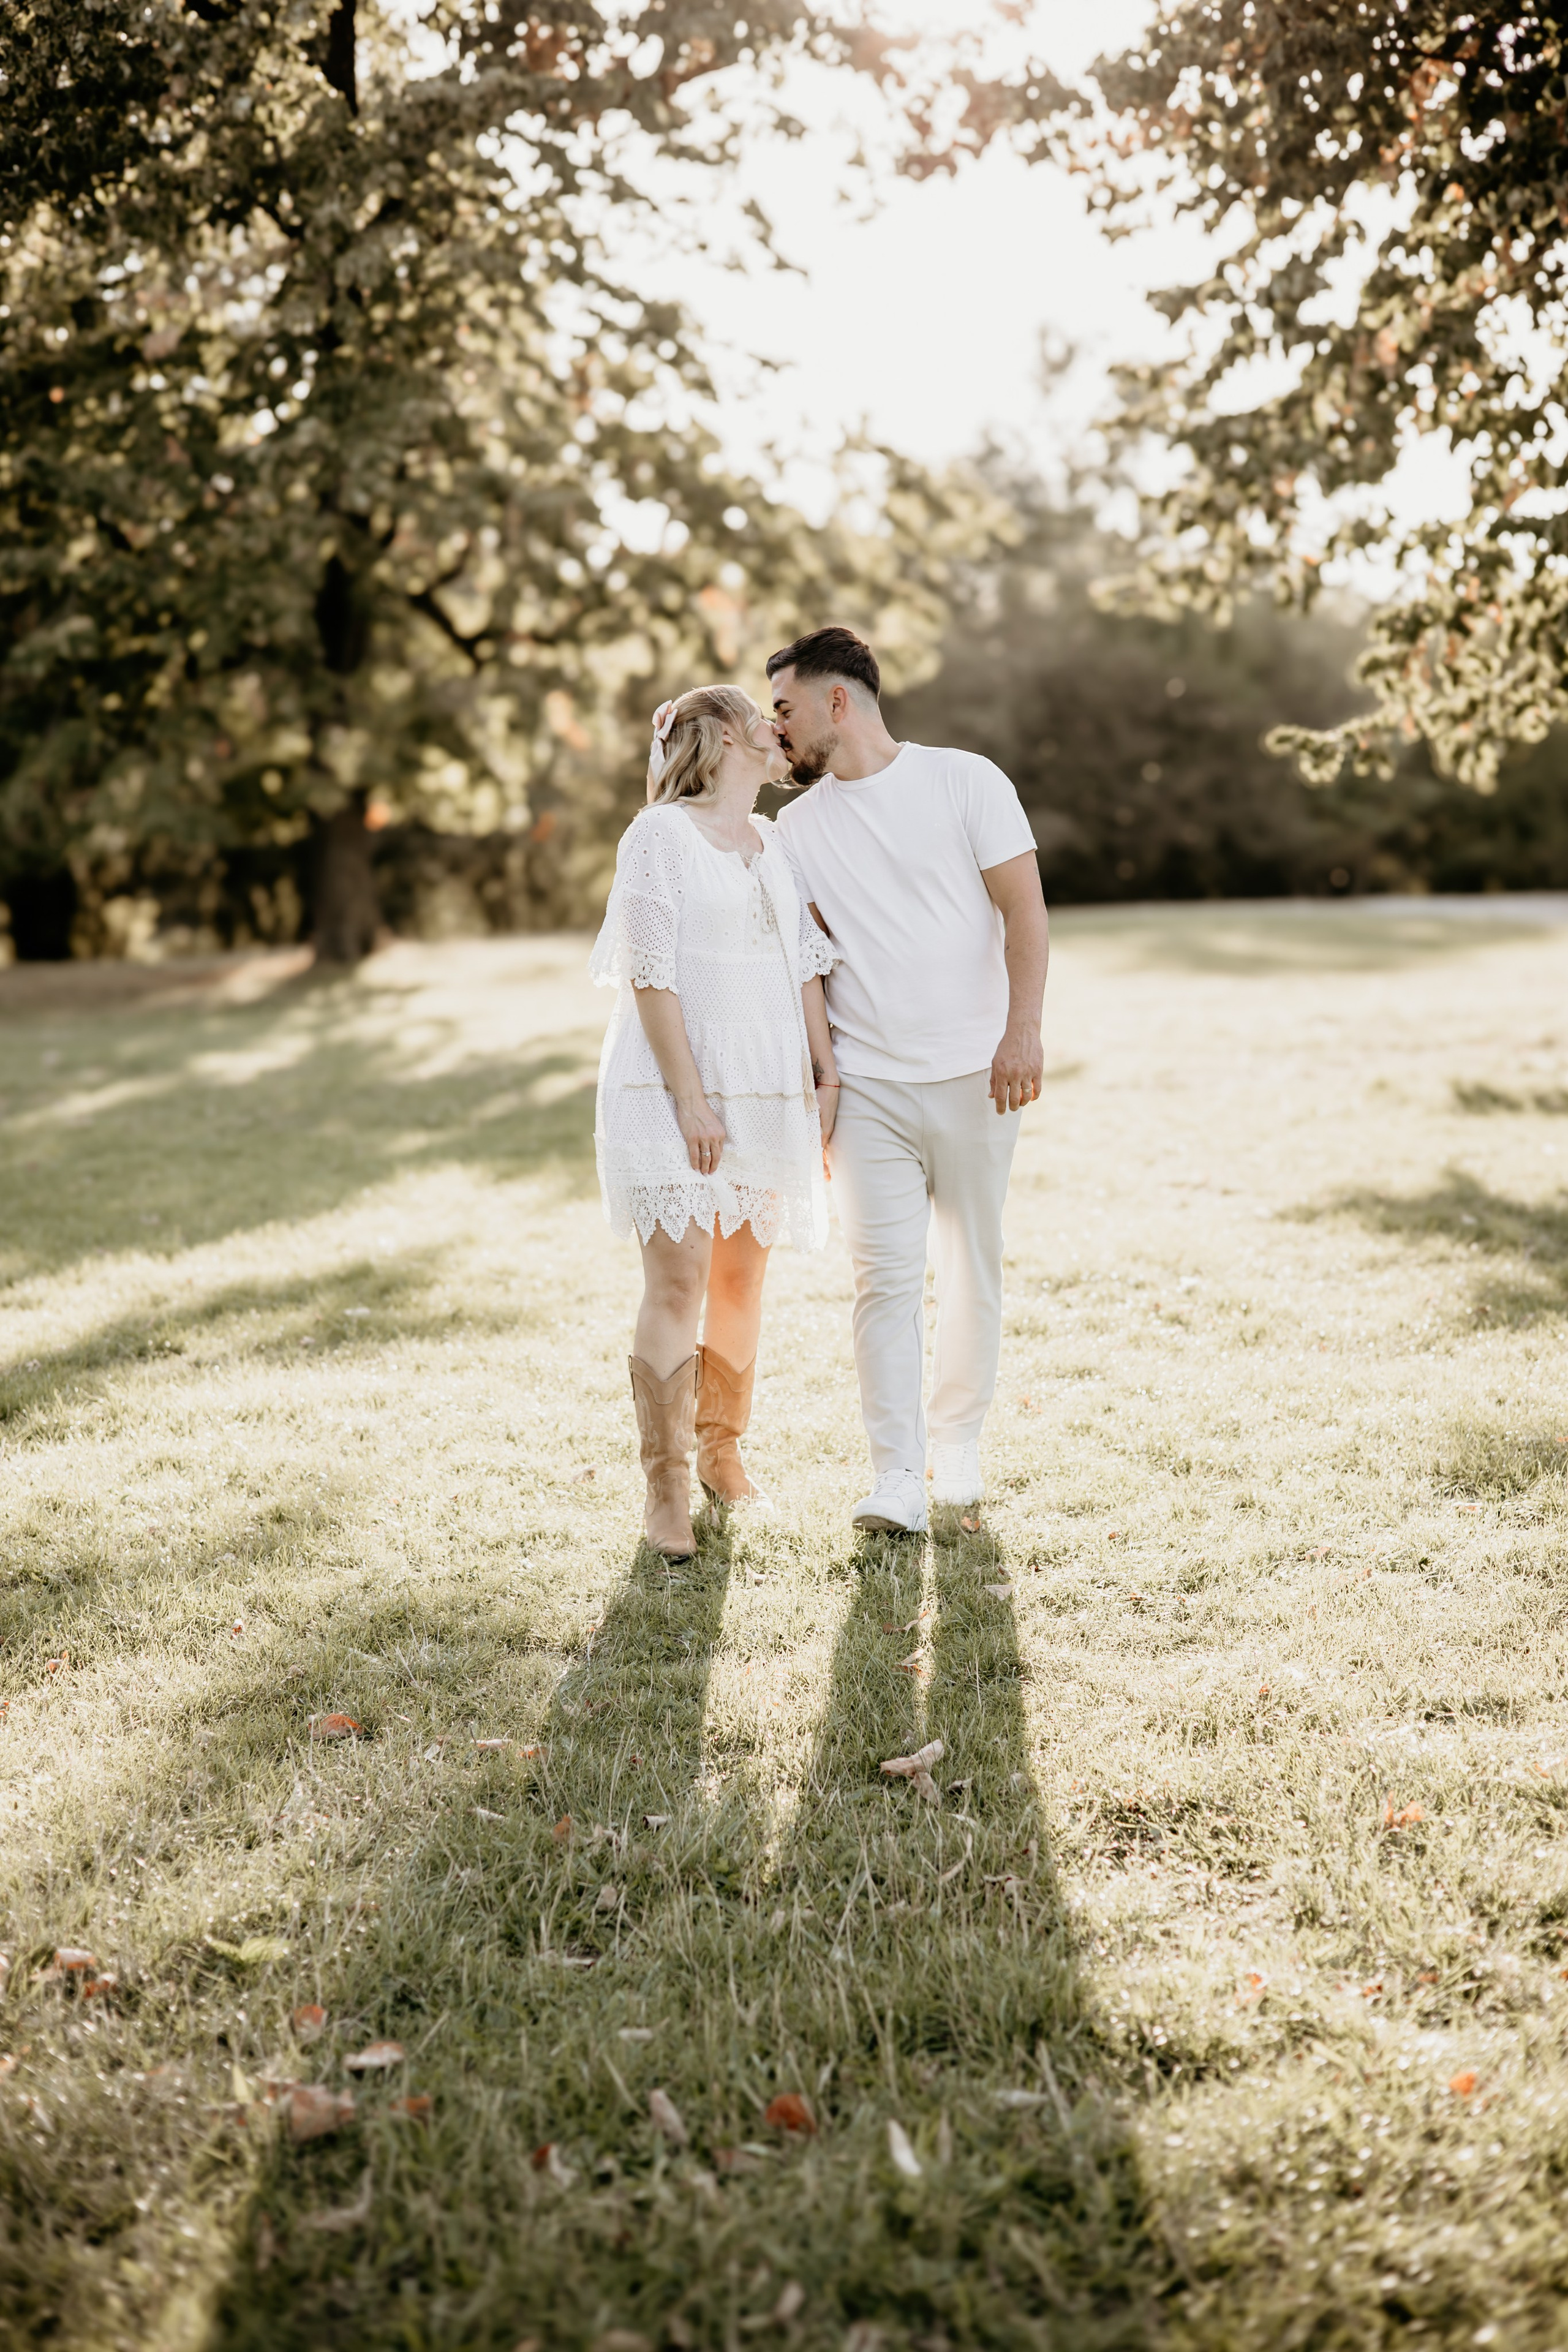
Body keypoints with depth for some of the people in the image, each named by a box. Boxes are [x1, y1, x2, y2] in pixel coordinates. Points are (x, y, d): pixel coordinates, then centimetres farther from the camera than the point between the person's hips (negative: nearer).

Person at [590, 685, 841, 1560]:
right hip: (677, 1092, -6)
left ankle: (723, 1453, 26)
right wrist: (690, 1096, -16)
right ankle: (667, 1495, -2)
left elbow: (805, 964, 14)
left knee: (743, 1278, 10)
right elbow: (649, 972, -11)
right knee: (679, 1281, -9)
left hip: (767, 1091, 6)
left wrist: (827, 1076, 6)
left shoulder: (776, 843, 15)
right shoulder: (661, 833, -4)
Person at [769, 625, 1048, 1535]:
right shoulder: (799, 825, 10)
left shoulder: (966, 780, 1)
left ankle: (959, 1443, 24)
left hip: (975, 1074, -1)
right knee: (887, 1276, -6)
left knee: (974, 1265, 8)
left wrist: (1023, 1029, -16)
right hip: (867, 1083, 1)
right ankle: (898, 1479, -4)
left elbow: (1024, 907, -4)